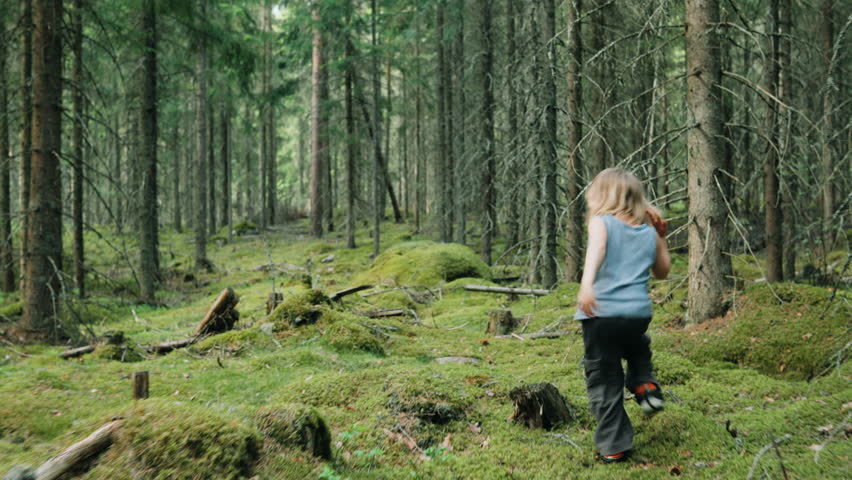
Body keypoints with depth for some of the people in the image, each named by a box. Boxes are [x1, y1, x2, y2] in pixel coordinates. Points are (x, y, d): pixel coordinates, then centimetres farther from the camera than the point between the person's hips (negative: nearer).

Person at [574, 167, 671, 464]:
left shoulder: (601, 223, 1)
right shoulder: (649, 232, 14)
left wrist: (586, 283, -39)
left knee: (604, 381, 7)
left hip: (602, 313, -4)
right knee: (637, 348, 38)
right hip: (639, 313, 4)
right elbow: (662, 272, 27)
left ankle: (613, 447, 10)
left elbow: (596, 249, -23)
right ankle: (645, 384, 13)